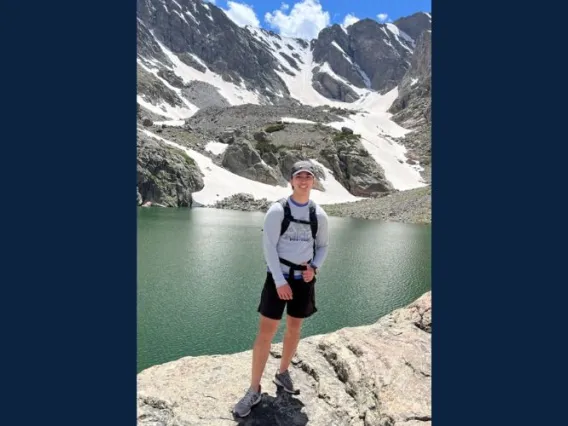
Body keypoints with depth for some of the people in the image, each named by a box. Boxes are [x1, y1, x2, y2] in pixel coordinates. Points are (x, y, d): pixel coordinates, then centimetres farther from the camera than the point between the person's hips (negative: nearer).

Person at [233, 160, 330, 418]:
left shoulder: (319, 215, 1)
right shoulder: (277, 210, -10)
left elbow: (323, 246, 12)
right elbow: (268, 247, -12)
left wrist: (314, 268, -6)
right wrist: (279, 281, -16)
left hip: (304, 279, 4)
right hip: (279, 277, -4)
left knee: (294, 329, 17)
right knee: (265, 333, -1)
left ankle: (282, 373, 39)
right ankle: (254, 390, 14)